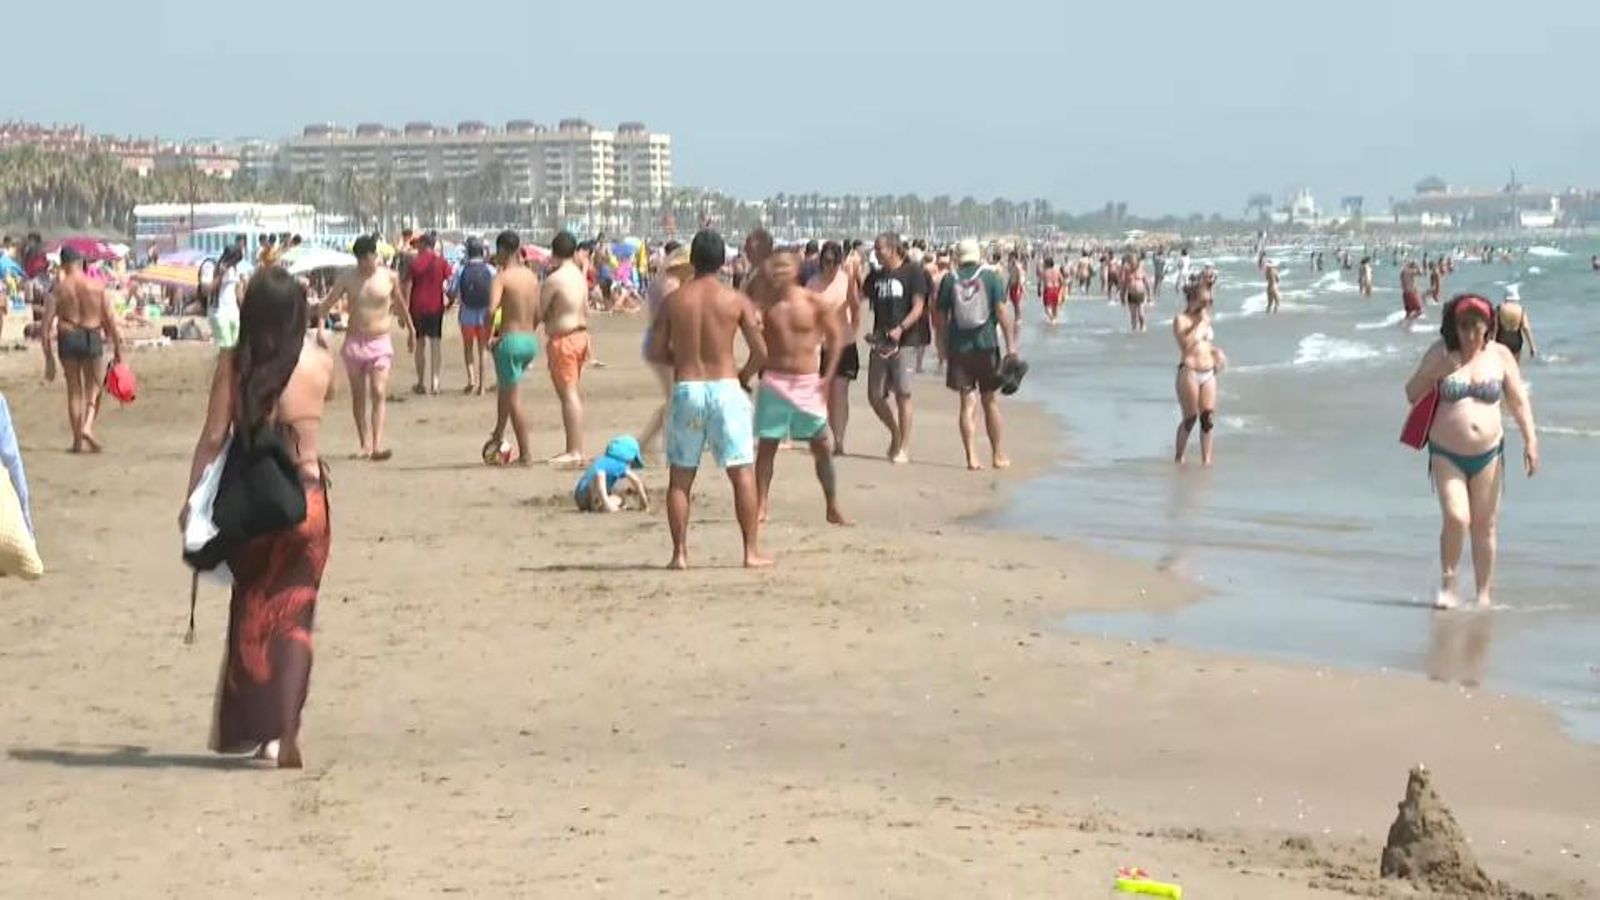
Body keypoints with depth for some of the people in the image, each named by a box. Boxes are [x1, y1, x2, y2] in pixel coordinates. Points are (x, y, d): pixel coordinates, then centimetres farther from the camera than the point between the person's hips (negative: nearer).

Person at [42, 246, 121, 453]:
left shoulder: (57, 289, -2)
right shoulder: (96, 286, -2)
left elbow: (47, 324, -4)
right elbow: (110, 319, -1)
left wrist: (48, 357, 1)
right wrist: (117, 348, 6)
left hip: (67, 338, 1)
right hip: (93, 339, -1)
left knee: (74, 390, 12)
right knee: (94, 388, 12)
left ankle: (77, 440, 13)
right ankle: (87, 426, -12)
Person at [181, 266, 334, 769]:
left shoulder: (234, 364, -7)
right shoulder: (319, 363, -3)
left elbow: (213, 437, -7)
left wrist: (193, 499, 0)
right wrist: (299, 333, 28)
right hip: (307, 496, 0)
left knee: (252, 612, 15)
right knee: (293, 615, 8)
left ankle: (249, 728, 18)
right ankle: (284, 731, -2)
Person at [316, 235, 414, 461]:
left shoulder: (389, 277, 0)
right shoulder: (347, 277, -1)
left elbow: (400, 304, 16)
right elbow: (326, 304, -2)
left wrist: (411, 330, 26)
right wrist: (320, 327, -18)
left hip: (380, 343, -2)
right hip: (354, 341, 2)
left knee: (379, 393, -15)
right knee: (358, 396, 7)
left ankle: (377, 445, -24)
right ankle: (365, 445, 16)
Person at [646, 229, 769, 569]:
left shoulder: (673, 300, 1)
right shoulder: (736, 300, -3)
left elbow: (656, 351, 2)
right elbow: (760, 352, -4)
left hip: (685, 389, 2)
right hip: (725, 388, -1)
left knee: (680, 476, 9)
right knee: (742, 472, 4)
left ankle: (680, 552, 7)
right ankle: (751, 550, 2)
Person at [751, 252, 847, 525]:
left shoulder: (814, 303, -3)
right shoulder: (765, 301, -1)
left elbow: (836, 337, 3)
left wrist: (828, 376, -4)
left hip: (808, 384, 0)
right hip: (774, 382, 0)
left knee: (822, 446, 4)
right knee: (766, 444, 0)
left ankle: (833, 507, 15)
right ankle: (761, 505, 8)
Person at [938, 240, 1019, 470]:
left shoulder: (949, 281, 2)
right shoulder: (991, 278, 0)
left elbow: (941, 316, 3)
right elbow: (1002, 312, -6)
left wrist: (944, 347, 14)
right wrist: (1011, 345, -4)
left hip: (959, 347, 1)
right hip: (986, 346, -1)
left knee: (968, 403, 2)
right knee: (991, 401, 11)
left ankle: (972, 457, -5)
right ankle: (998, 455, 17)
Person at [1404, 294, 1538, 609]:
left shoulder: (1500, 356, 0)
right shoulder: (1441, 353, -3)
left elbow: (1519, 402, 4)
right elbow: (1411, 394, 3)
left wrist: (1530, 441, -5)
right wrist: (1432, 371, -14)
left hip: (1488, 453, 2)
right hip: (1446, 454, -1)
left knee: (1484, 527, 6)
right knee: (1456, 518, -16)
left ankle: (1484, 595, 17)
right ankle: (1447, 583, 6)